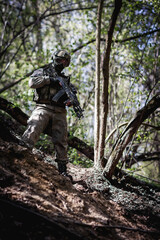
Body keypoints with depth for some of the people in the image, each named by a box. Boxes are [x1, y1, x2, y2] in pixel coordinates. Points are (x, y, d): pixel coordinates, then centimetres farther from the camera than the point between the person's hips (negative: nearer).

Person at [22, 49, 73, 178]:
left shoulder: (65, 78, 26)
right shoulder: (42, 72, 13)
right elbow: (32, 82, -6)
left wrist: (69, 100, -1)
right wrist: (49, 79, -11)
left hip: (59, 112, 4)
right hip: (43, 108, -4)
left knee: (61, 141, 0)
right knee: (32, 131, -24)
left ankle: (63, 169, 7)